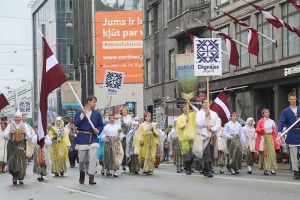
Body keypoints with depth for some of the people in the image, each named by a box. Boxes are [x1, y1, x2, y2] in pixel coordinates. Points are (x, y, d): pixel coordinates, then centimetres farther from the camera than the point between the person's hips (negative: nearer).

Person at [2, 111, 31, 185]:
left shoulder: (24, 126, 7)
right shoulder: (10, 126, 7)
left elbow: (29, 137, 6)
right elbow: (4, 136, 5)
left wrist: (25, 133, -13)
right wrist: (9, 133, -13)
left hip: (21, 146, 0)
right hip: (12, 146, 0)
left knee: (21, 161, -4)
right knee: (12, 162, -2)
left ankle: (21, 178, 6)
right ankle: (14, 177, 14)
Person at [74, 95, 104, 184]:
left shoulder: (97, 114, 7)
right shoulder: (79, 112, 0)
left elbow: (101, 125, 14)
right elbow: (76, 123, -12)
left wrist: (98, 130, -6)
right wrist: (82, 114, -19)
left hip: (93, 138, 1)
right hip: (82, 138, -1)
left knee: (93, 158, -13)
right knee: (82, 159, 9)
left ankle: (91, 177, -11)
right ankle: (82, 173, 36)